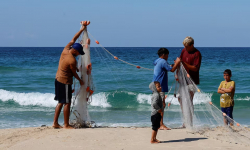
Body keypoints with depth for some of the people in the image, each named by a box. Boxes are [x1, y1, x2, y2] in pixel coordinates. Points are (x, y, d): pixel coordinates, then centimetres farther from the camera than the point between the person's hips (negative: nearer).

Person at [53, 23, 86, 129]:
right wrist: (80, 81, 9)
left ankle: (55, 123, 16)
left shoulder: (65, 50, 0)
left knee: (60, 102, 15)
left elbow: (73, 39, 12)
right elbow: (74, 73, -9)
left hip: (58, 79, 9)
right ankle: (66, 125, 4)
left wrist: (82, 29, 18)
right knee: (67, 103, -1)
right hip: (65, 82, -9)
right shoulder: (72, 60, -22)